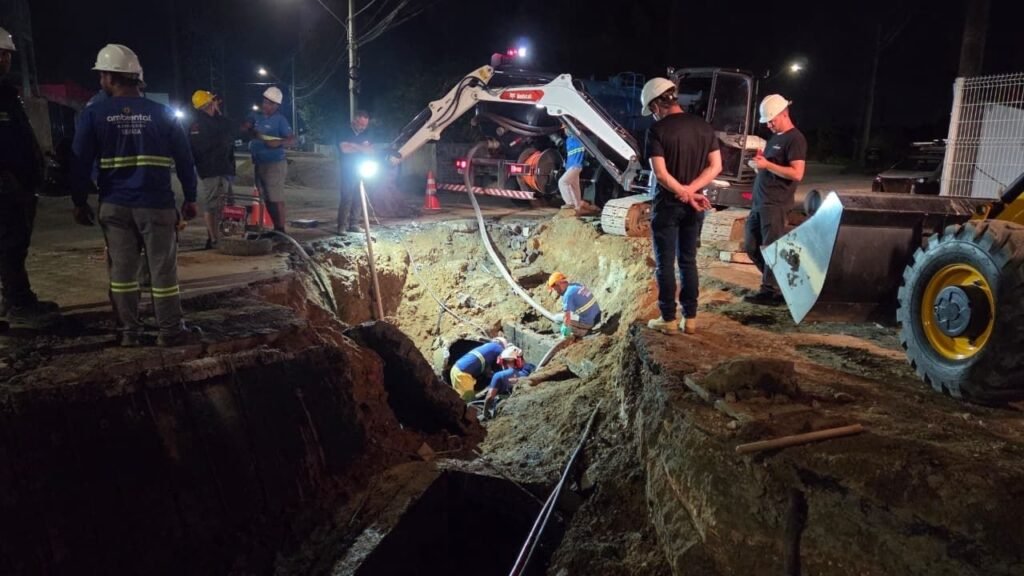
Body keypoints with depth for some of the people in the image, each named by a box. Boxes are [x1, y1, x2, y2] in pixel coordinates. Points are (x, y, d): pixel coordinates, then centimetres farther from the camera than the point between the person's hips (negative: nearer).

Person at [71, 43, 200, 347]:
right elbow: (183, 159, 1)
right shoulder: (162, 113, 0)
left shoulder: (93, 114, 0)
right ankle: (170, 331, 8)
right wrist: (190, 197, 7)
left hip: (114, 205, 1)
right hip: (156, 204, -1)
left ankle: (129, 331, 15)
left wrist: (80, 202, 9)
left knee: (122, 270, 10)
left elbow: (80, 162, 0)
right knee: (163, 269, 4)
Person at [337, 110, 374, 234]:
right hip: (348, 172, -4)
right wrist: (362, 148, -8)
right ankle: (342, 225, -9)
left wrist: (354, 145, -12)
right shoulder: (345, 132, -3)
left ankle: (353, 224, 10)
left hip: (362, 172, 4)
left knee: (357, 199, 4)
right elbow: (344, 148, -17)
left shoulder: (368, 134, 8)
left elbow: (370, 151, -2)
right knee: (346, 198, -10)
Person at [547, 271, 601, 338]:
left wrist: (565, 336, -10)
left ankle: (580, 332, -1)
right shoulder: (576, 285, 5)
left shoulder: (568, 295, -19)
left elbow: (567, 318, -19)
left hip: (587, 322, -8)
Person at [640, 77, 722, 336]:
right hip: (694, 205, 5)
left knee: (665, 263, 5)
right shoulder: (704, 127, 5)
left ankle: (668, 319, 10)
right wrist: (690, 191, -7)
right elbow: (716, 166, 1)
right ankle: (690, 319, 16)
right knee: (688, 261, 13)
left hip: (667, 204, -5)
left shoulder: (657, 130, -12)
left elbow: (660, 173, -19)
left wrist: (684, 194, -10)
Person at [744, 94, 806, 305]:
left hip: (775, 204, -9)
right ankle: (777, 280, 24)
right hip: (759, 201, 9)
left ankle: (770, 291, 1)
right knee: (751, 246, 11)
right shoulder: (775, 138, 20)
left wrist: (767, 165, -20)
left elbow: (797, 174, -18)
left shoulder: (795, 139, -8)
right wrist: (758, 164, 5)